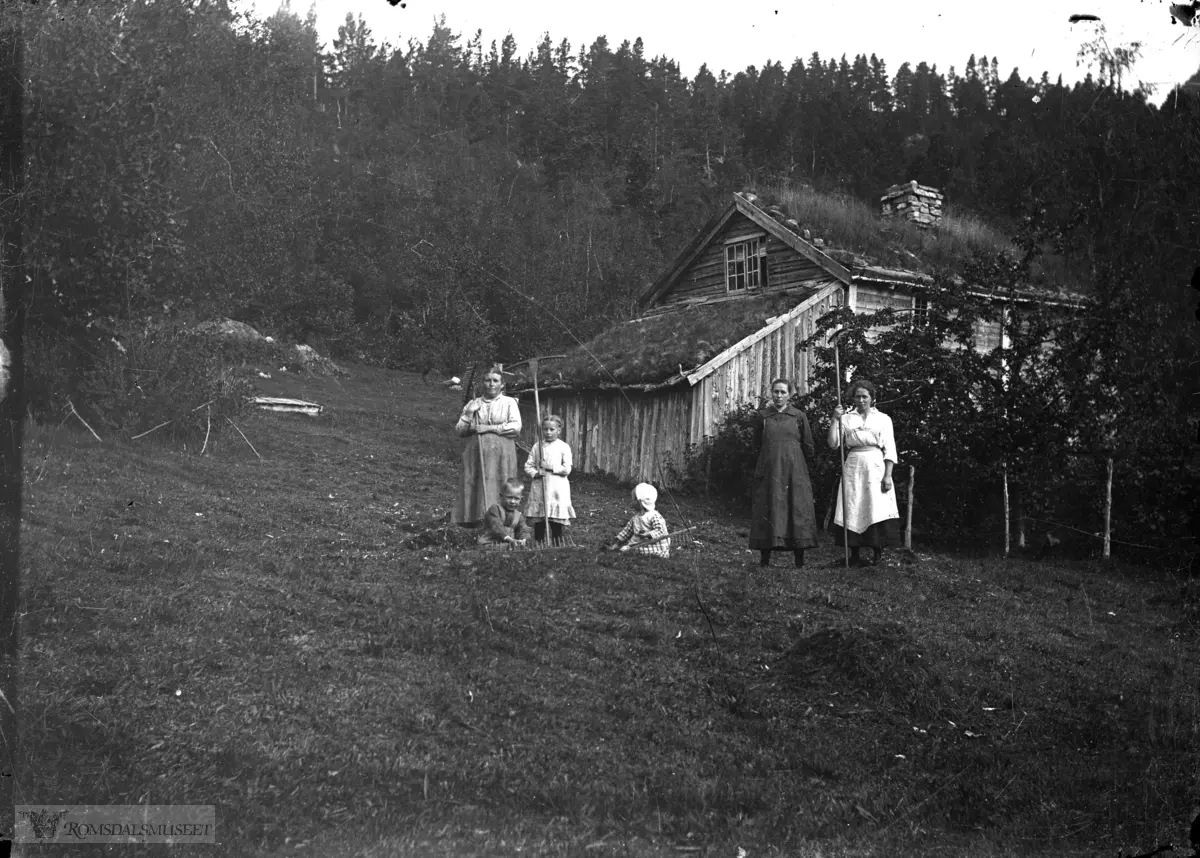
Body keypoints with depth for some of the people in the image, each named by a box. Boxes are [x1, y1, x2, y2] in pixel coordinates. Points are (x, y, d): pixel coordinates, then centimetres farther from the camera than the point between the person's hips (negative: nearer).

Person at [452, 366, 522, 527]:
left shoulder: (509, 402, 9)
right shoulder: (472, 404, 16)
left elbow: (516, 427, -5)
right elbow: (459, 431, 12)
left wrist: (488, 428, -7)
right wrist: (469, 414, -3)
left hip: (501, 455, -2)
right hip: (476, 455, 2)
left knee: (498, 489, -10)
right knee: (474, 488, -7)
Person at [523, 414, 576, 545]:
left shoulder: (564, 447, -1)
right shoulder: (537, 446, 7)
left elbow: (567, 469, -7)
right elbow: (528, 465, 7)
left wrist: (551, 467, -13)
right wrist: (535, 473, -11)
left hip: (557, 488, -2)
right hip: (539, 487, 2)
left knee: (556, 522, 0)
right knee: (538, 522, 4)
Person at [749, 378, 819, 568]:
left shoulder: (799, 416, 4)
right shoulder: (762, 416, 5)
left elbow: (809, 449, 10)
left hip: (795, 473, 0)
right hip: (769, 472, 0)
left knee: (797, 510, -2)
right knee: (768, 511, -3)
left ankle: (800, 562, 1)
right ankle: (764, 561, 0)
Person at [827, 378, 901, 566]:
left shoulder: (883, 419, 9)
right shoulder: (846, 418, 12)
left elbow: (890, 450, 3)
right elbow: (833, 443, 3)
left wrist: (888, 475, -7)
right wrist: (835, 420, -5)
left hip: (876, 467, -1)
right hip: (853, 468, 2)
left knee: (877, 510, -11)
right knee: (852, 511, -3)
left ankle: (877, 554, -5)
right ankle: (855, 556, 4)